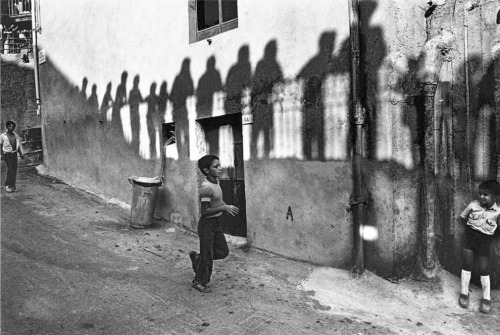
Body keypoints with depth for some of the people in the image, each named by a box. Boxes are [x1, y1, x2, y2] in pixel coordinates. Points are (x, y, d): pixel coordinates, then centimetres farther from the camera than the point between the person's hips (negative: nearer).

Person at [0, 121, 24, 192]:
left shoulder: (15, 136, 14)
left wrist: (20, 154, 11)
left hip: (14, 154, 4)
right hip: (7, 154, -4)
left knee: (14, 170, 2)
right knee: (10, 169, -17)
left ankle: (13, 186, 8)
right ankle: (7, 185, -8)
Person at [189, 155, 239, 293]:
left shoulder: (216, 181, 3)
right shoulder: (206, 187, -24)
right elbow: (205, 211, -24)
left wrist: (227, 207, 0)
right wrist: (224, 208, -24)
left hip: (215, 223, 8)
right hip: (207, 224, -8)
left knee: (223, 251, 14)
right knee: (207, 257, 5)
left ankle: (196, 257, 32)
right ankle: (199, 282, 26)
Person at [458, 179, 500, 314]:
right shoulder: (473, 204, -9)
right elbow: (463, 217, 6)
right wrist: (471, 227, 2)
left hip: (484, 241, -1)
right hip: (469, 237, 1)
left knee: (484, 269, 5)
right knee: (467, 264, 3)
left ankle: (486, 298, 20)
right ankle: (464, 293, 17)